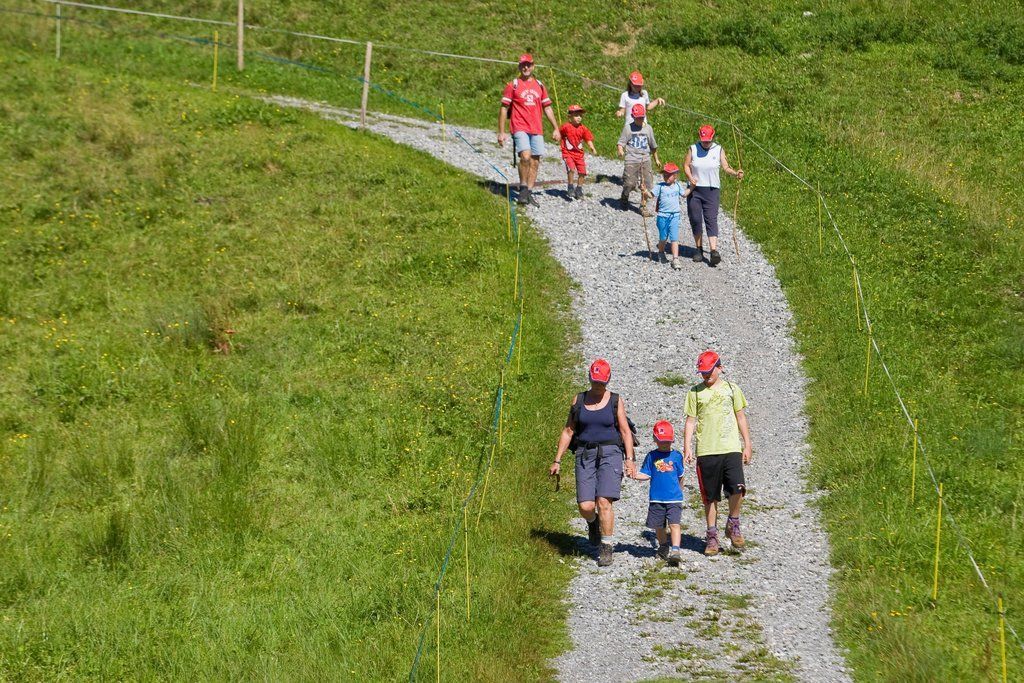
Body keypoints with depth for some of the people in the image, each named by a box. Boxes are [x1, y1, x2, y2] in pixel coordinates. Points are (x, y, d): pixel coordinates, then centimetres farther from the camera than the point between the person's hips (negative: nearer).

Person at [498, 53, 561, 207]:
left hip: (537, 130, 5)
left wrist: (556, 128, 14)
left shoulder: (539, 86, 15)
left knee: (535, 162, 2)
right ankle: (523, 189, -7)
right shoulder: (513, 85, 3)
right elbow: (504, 108, 2)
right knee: (525, 156, -22)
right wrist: (501, 132, -3)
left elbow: (547, 108, 20)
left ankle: (529, 194, 9)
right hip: (520, 129, -5)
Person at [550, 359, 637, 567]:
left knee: (604, 502, -16)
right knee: (585, 506, -8)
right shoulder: (578, 400, 9)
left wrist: (630, 459, -10)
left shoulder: (616, 401, 4)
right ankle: (593, 523, 29)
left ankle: (606, 548, -5)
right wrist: (557, 460, 10)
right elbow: (568, 431, 12)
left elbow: (625, 431, 1)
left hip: (609, 454, -2)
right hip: (585, 455, 2)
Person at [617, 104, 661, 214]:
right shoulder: (628, 127, 1)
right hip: (632, 160, -3)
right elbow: (621, 142, -2)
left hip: (645, 159, 3)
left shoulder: (648, 128, 12)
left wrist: (656, 159, 30)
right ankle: (624, 199, 20)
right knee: (629, 183, -8)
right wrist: (620, 150, -24)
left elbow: (653, 145, 22)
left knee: (646, 184, -3)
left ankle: (643, 206, 7)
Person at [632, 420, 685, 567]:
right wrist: (635, 475, -17)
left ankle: (675, 550, -20)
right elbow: (646, 474, 2)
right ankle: (663, 547, 33)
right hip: (656, 498, 1)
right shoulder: (652, 456, 2)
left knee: (675, 524, -13)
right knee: (658, 526, 12)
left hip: (674, 499, -1)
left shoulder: (676, 456, 3)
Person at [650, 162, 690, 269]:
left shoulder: (678, 186, 8)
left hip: (674, 216, 1)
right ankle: (661, 252, 36)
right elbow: (652, 195, -8)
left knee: (674, 238, -6)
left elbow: (684, 194, 24)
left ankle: (675, 259, -8)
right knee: (663, 238, 10)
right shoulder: (660, 186, -2)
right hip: (662, 215, -1)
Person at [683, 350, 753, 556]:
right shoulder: (695, 392, 8)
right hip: (706, 451, 0)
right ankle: (712, 536, 13)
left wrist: (747, 445, 12)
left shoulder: (731, 389, 10)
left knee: (737, 488, -16)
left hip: (731, 449, 0)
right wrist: (687, 448, -2)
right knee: (710, 496, 2)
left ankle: (733, 525, 7)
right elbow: (690, 421, 7)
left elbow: (741, 417, 15)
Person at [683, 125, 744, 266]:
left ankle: (714, 251, -19)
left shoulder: (718, 150, 3)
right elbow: (686, 165, 3)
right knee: (695, 220, 4)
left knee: (711, 220, -10)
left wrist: (736, 173, -21)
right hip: (695, 190, 1)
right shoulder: (693, 149, 4)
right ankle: (699, 249, 19)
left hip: (712, 190, -1)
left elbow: (726, 167, -2)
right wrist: (690, 177, -16)